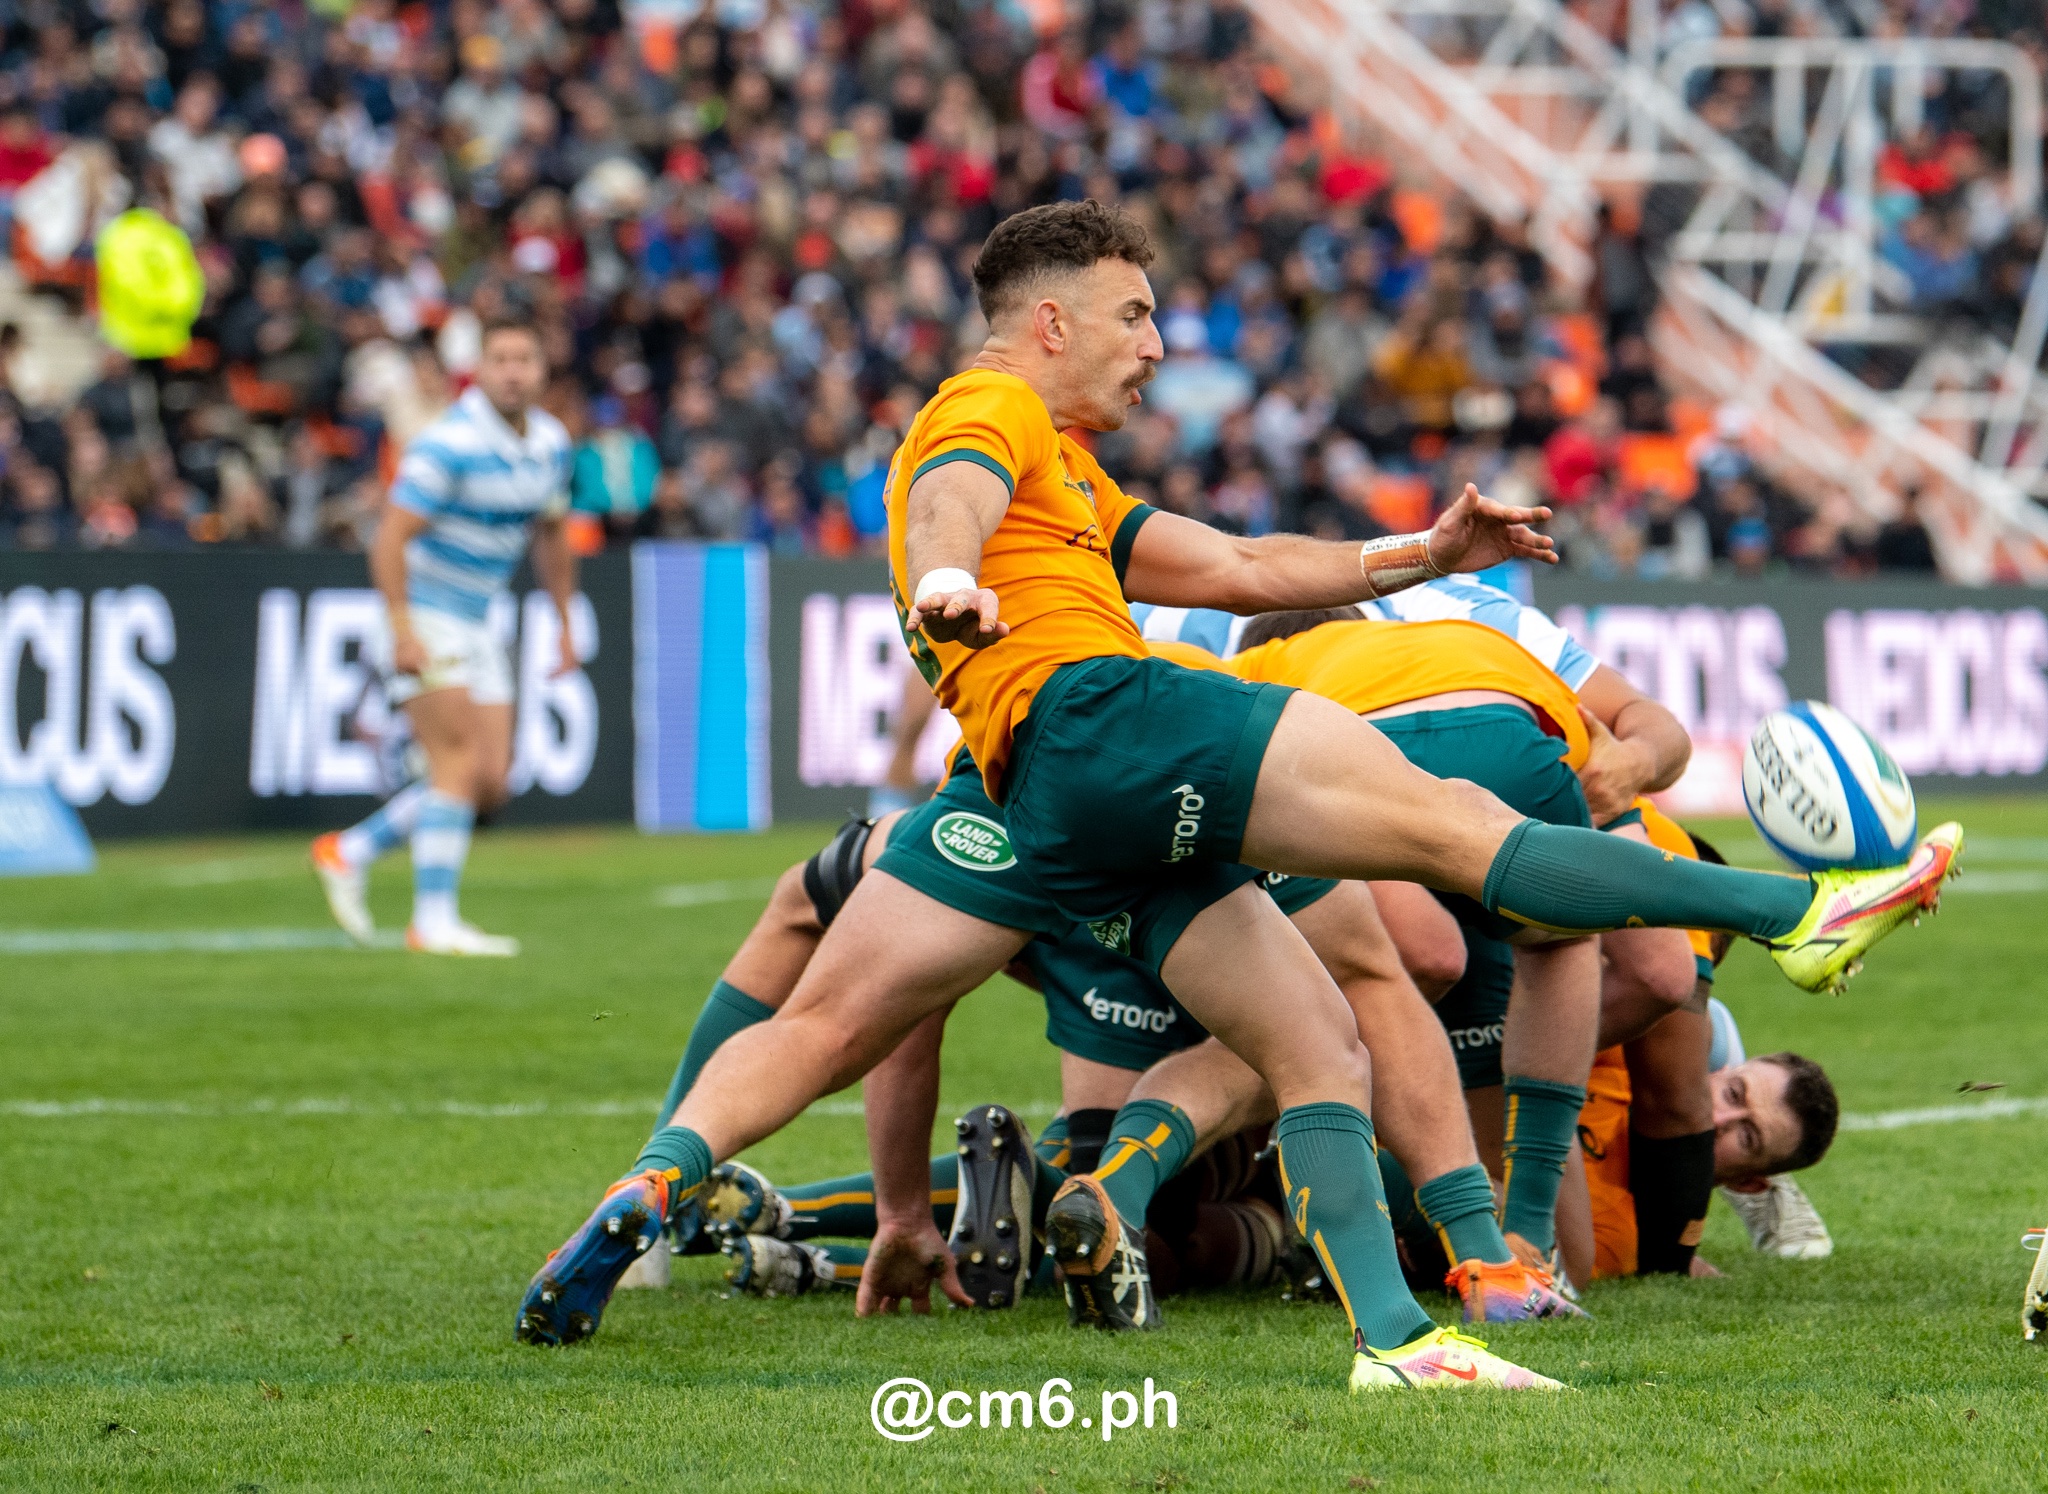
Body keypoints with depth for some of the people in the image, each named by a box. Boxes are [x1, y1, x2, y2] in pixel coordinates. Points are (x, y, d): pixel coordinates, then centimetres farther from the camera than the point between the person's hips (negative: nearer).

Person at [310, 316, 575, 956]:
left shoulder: (550, 441, 5)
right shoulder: (451, 443, -19)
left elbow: (551, 536, 20)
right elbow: (390, 537, -21)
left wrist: (564, 627, 18)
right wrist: (403, 631, -28)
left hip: (477, 625, 8)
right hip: (425, 616, -8)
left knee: (489, 784, 4)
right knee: (459, 766, -14)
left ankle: (349, 851, 17)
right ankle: (434, 921, -10)